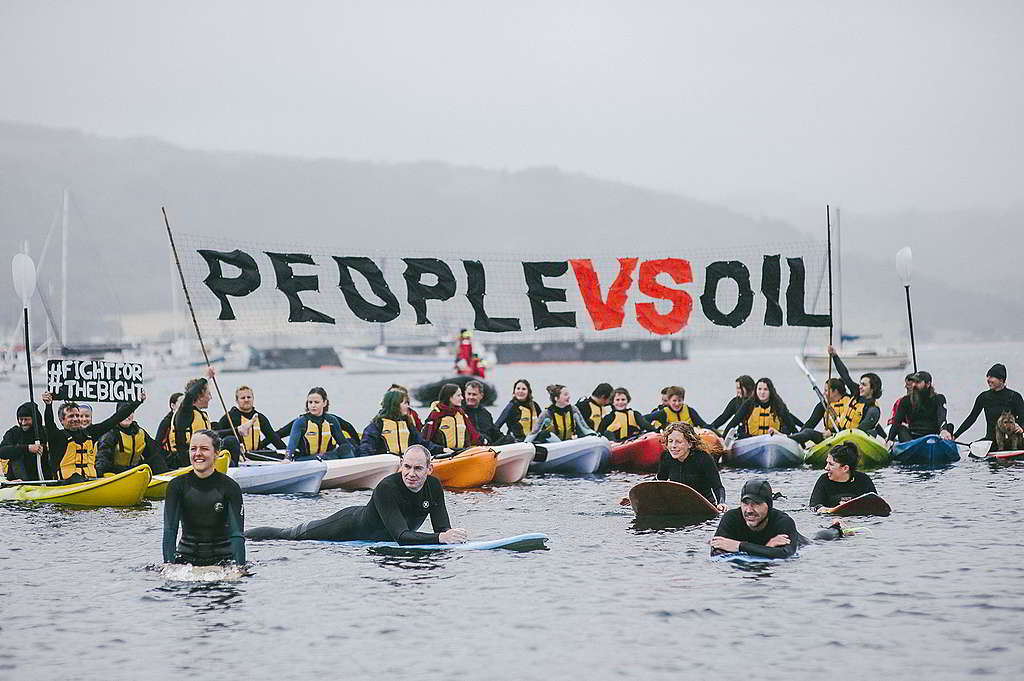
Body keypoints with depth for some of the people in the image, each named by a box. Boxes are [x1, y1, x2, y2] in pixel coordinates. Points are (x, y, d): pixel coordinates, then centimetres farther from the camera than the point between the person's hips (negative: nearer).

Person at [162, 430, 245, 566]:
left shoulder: (230, 487, -7)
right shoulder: (177, 486, -3)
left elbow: (237, 534, -15)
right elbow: (170, 530, -10)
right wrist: (169, 565, -25)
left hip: (222, 558, -1)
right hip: (186, 557, 1)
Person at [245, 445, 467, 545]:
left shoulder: (433, 486, -21)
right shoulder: (386, 488, -39)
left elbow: (443, 528, -21)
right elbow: (401, 536, -47)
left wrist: (451, 535, -46)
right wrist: (440, 538, -59)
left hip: (380, 537, 6)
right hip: (352, 524, -6)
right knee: (288, 536, 10)